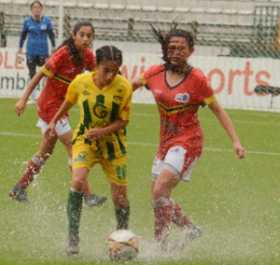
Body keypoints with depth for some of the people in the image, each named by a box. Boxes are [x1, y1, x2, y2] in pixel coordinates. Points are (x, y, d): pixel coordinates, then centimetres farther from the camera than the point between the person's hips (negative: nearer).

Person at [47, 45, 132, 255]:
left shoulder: (124, 87, -18)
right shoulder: (81, 82, -14)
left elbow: (123, 121, -12)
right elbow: (68, 102, 8)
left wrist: (102, 131, -27)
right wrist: (55, 121, 17)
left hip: (113, 142, 0)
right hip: (85, 139, 0)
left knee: (120, 195, 2)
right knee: (78, 181, -25)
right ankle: (73, 238, -18)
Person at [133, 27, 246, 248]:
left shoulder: (197, 79, -11)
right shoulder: (155, 73, 0)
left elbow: (218, 110, -4)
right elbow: (131, 85, 17)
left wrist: (236, 141, -9)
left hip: (188, 141, -6)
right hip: (166, 141, 6)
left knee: (160, 191, -22)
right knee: (159, 197, 11)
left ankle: (161, 245, -15)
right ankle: (191, 230, 32)